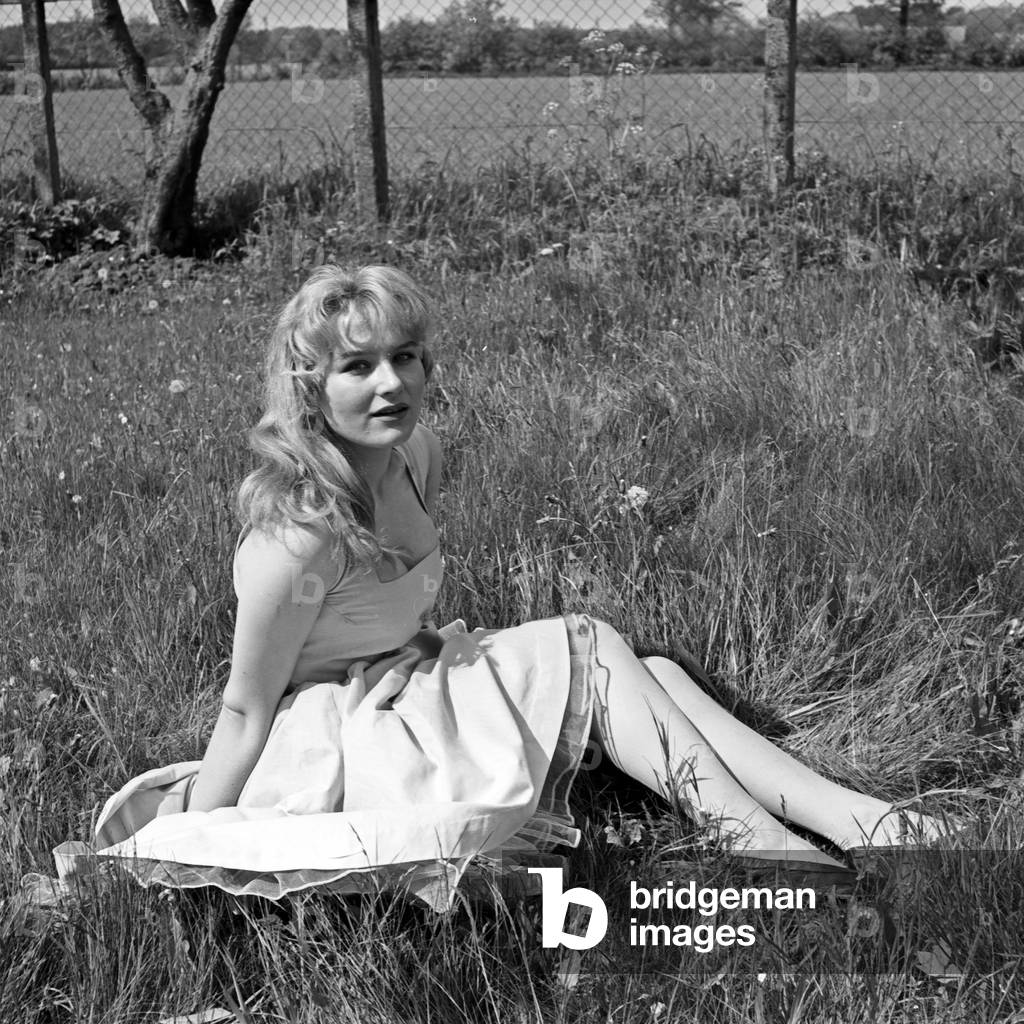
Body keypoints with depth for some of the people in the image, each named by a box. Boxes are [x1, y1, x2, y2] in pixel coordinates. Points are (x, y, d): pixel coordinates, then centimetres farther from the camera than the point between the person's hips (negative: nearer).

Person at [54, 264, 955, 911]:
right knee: (589, 650, -16)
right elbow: (246, 711, -19)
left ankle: (857, 818, -10)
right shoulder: (299, 534, -27)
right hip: (337, 745, -8)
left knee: (648, 673, -7)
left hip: (416, 689, 8)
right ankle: (761, 841, -13)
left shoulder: (415, 460, -1)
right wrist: (186, 851, -13)